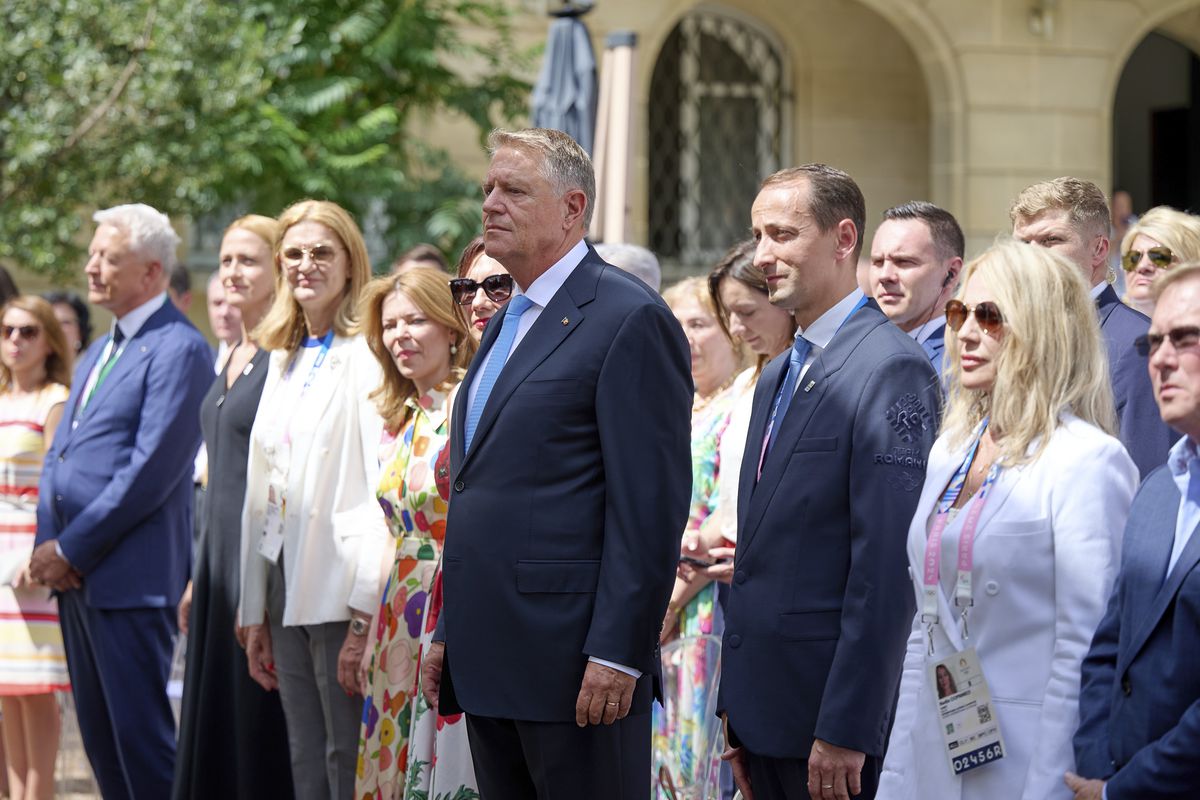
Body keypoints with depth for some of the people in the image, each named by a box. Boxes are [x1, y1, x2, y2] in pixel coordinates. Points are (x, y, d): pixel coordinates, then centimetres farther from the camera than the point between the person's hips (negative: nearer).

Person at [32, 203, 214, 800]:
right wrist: (46, 543, 3)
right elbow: (58, 455, 21)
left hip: (130, 577, -9)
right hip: (73, 574, 9)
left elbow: (151, 470, -16)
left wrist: (71, 550, -13)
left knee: (140, 733, -7)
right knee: (99, 733, 10)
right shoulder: (95, 356, 20)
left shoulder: (178, 349, -10)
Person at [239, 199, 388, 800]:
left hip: (341, 591, -8)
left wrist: (365, 617, -21)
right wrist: (255, 614, 14)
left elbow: (382, 492, -16)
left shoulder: (367, 357, -9)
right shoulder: (284, 361, 17)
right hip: (286, 586, 8)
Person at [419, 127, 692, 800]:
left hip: (574, 666, -9)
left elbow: (650, 505, -15)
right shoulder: (508, 324, 19)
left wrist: (616, 653, -19)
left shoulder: (632, 320, -9)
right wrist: (449, 635, 18)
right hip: (489, 667, 9)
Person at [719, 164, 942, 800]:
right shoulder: (778, 376, 17)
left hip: (835, 718, -8)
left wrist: (846, 728, -20)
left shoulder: (892, 371, -13)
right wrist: (736, 712, 14)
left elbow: (886, 567, -18)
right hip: (764, 716, 8)